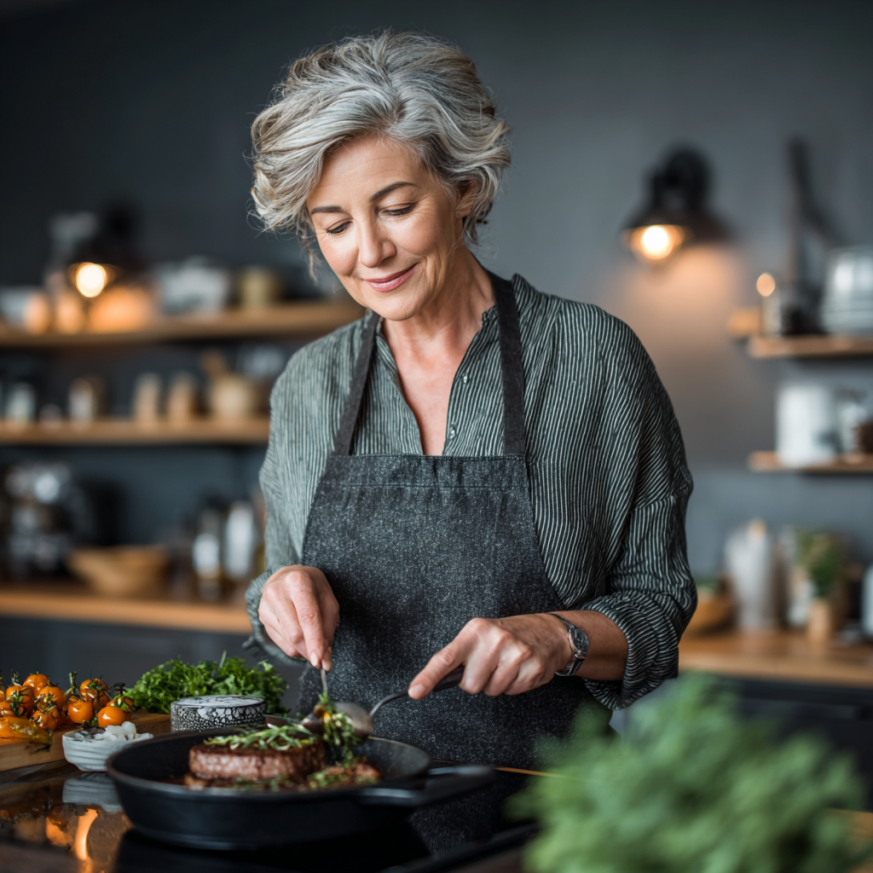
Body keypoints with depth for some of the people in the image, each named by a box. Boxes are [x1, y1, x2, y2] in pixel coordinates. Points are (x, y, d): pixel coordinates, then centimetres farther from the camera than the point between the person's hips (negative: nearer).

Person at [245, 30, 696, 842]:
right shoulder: (309, 383, 7)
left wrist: (561, 637, -17)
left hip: (539, 797, -2)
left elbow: (657, 603, 1)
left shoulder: (593, 356, -4)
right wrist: (283, 593, -4)